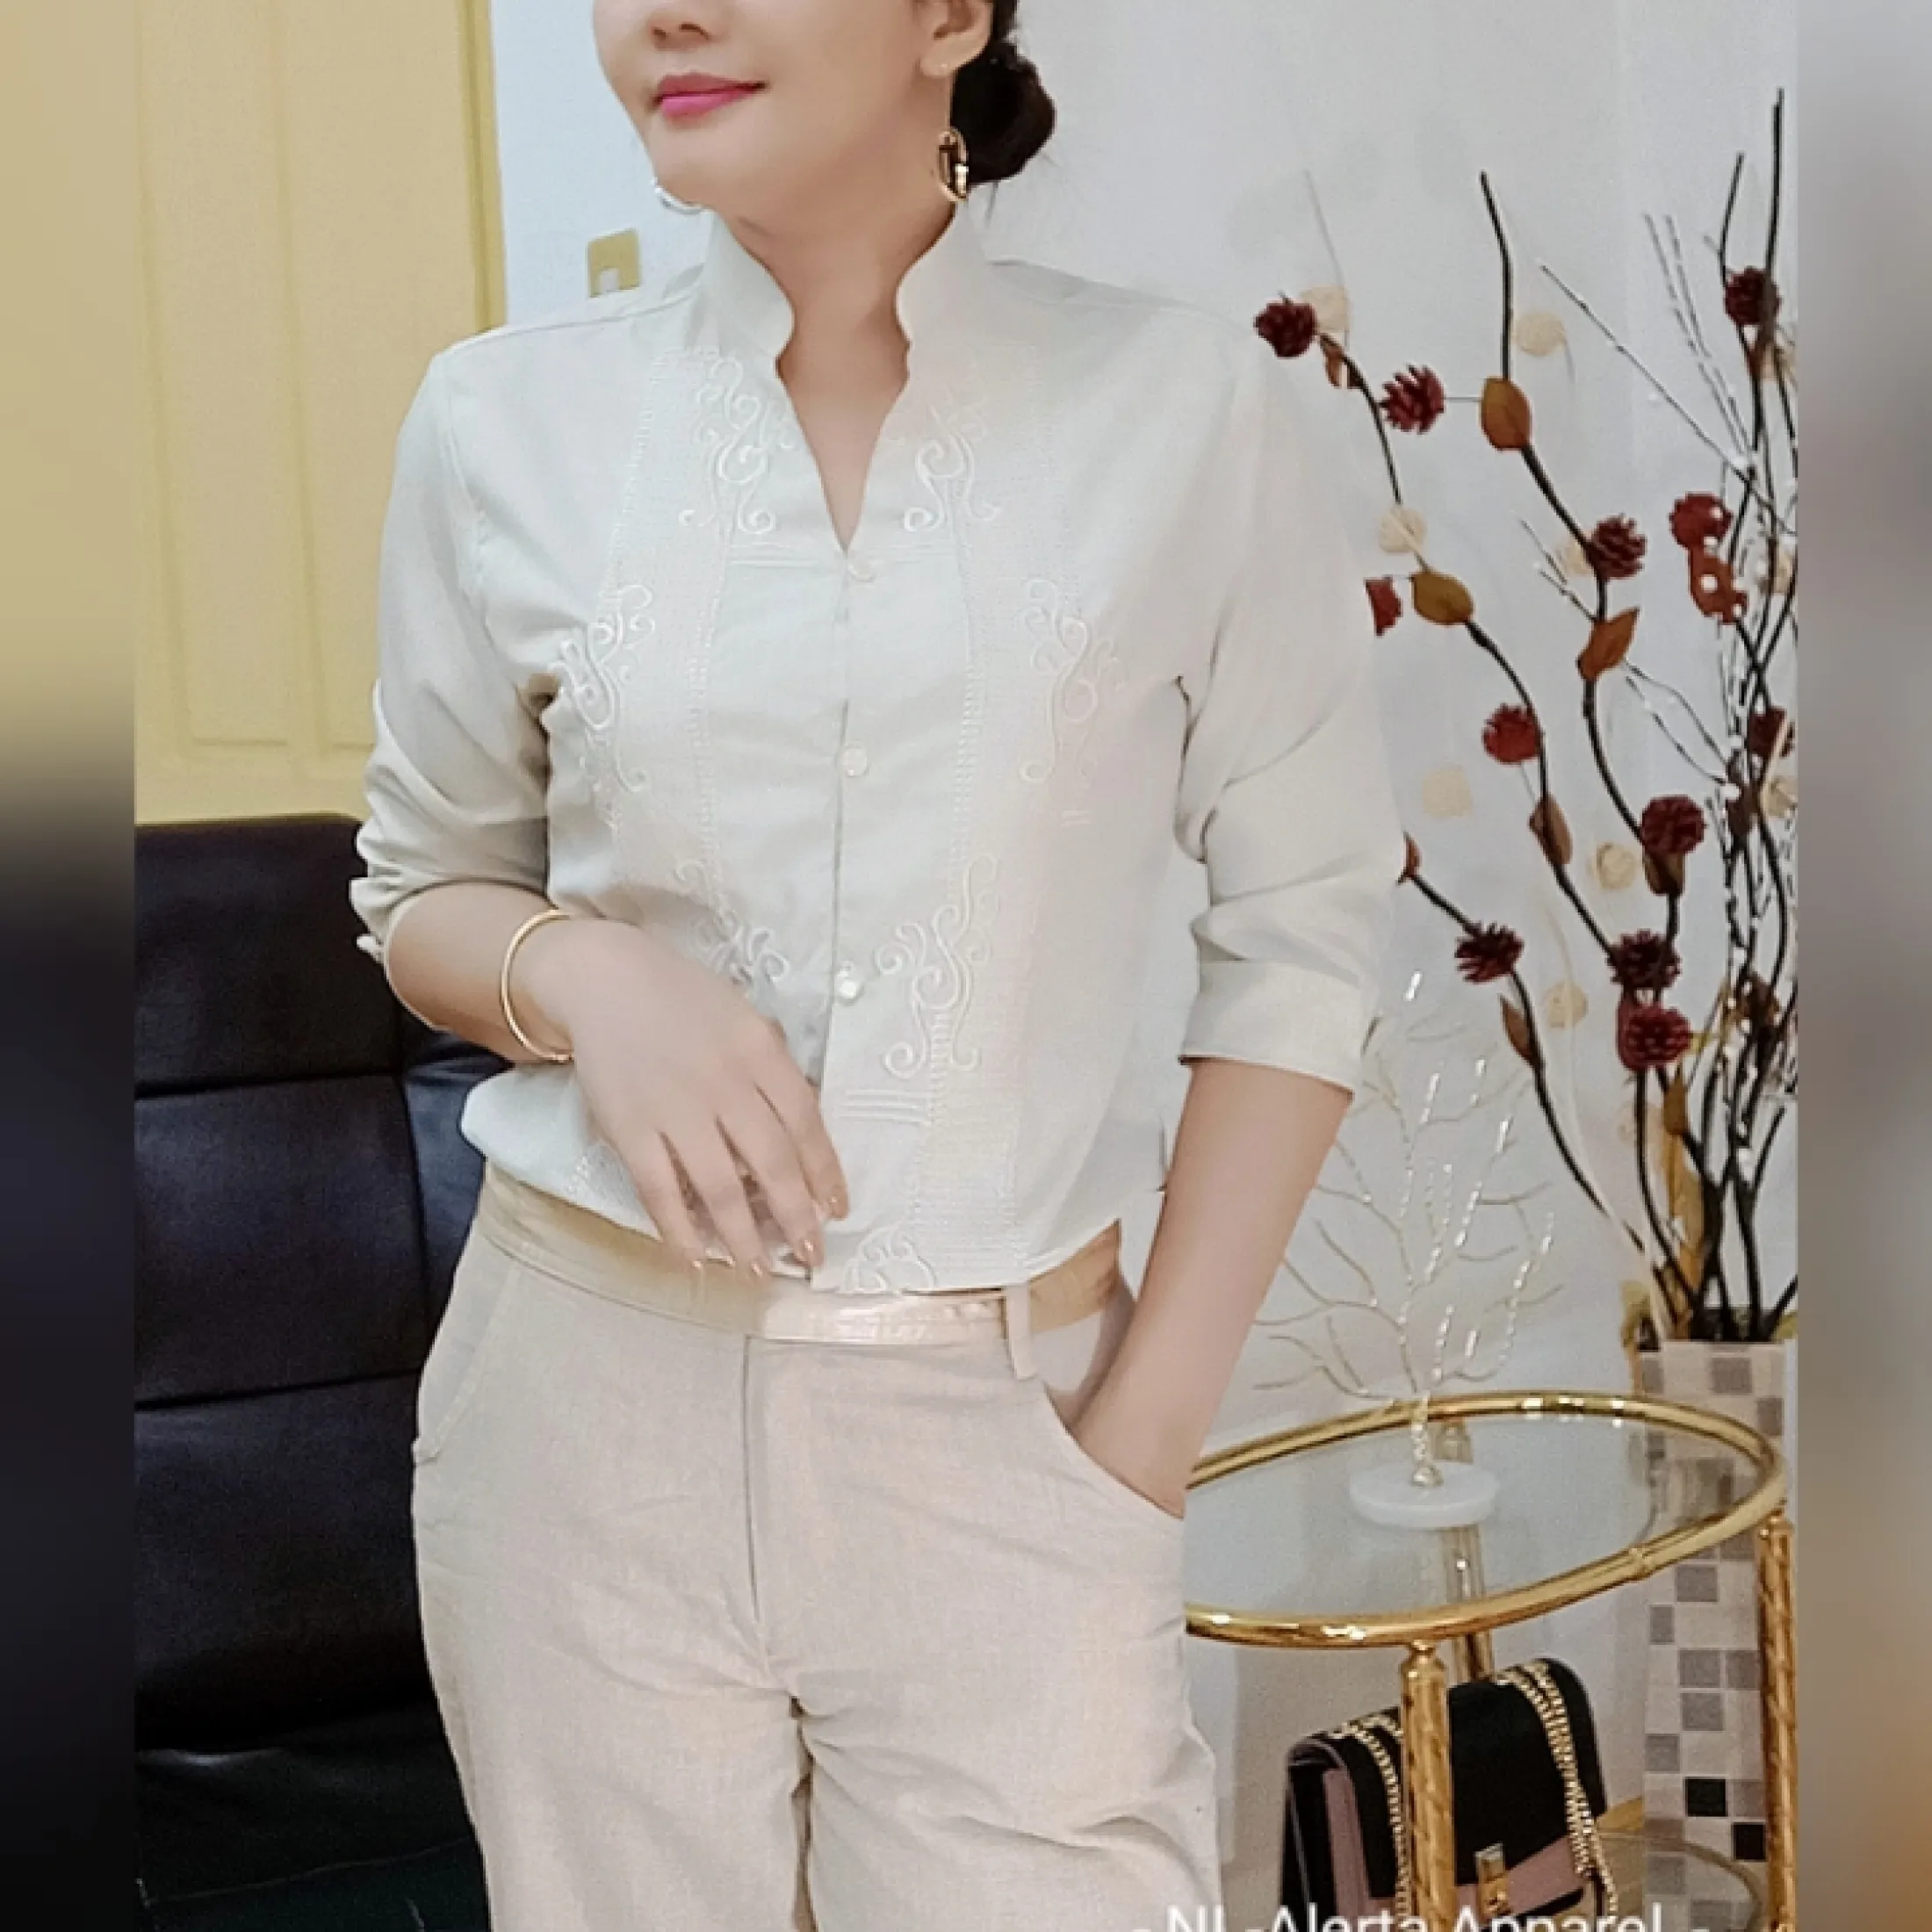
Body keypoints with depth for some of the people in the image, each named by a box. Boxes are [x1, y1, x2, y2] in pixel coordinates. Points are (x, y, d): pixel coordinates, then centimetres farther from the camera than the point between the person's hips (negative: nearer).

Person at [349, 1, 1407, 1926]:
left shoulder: (1179, 401, -4)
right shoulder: (507, 417, 0)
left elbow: (1298, 939, 0)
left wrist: (1144, 1431, -5)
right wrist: (576, 968, -11)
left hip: (997, 1422, -1)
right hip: (593, 1396, 2)